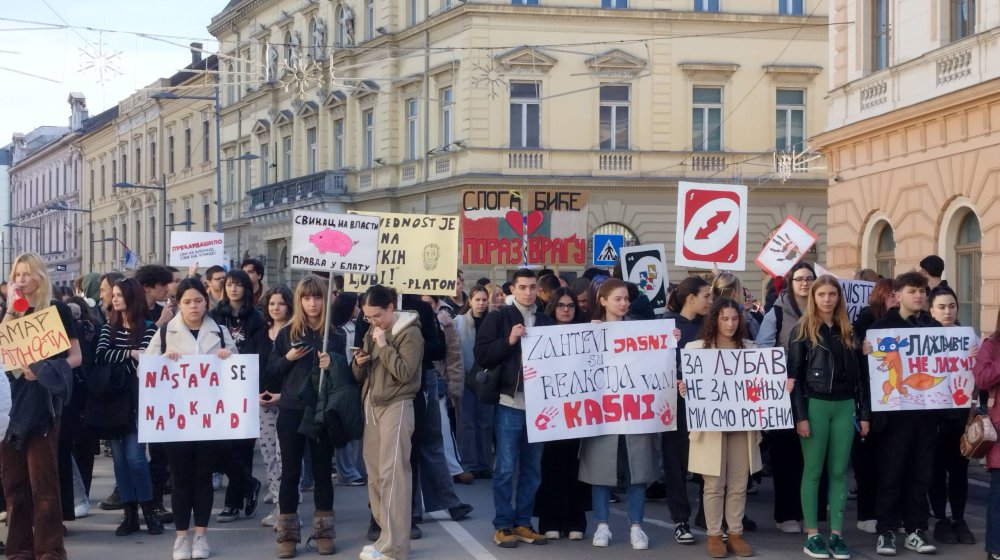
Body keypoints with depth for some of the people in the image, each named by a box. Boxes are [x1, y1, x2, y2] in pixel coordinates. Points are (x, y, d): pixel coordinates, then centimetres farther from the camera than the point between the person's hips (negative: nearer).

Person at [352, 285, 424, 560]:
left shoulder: (409, 333, -7)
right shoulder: (371, 333, 15)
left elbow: (405, 372, -16)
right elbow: (361, 376, 17)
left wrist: (384, 345, -16)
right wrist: (359, 363, -4)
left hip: (396, 406, -8)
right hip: (372, 406, 8)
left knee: (392, 473, -11)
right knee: (375, 474, 7)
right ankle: (386, 534, 14)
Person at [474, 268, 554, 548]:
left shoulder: (546, 321, 13)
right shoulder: (499, 317, 1)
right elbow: (481, 354, -8)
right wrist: (509, 341, -18)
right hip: (509, 403, -4)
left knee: (532, 468, 8)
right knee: (506, 468, -2)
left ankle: (523, 523, 17)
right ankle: (503, 525, 6)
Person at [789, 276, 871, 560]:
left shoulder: (848, 331, 11)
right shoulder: (803, 331, 0)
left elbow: (860, 374, 11)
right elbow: (794, 375, -5)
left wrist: (865, 413, 5)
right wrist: (800, 415, -12)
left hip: (845, 406, 4)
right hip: (815, 406, -4)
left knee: (839, 471, 5)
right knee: (813, 470, 1)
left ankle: (837, 533, 9)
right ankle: (812, 535, 5)